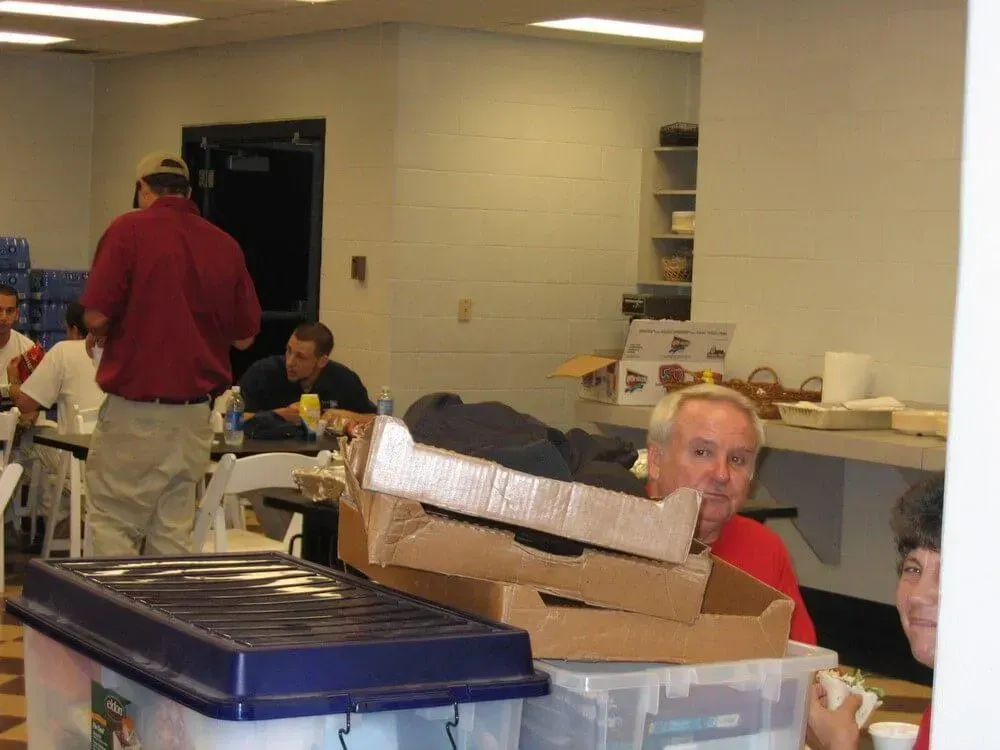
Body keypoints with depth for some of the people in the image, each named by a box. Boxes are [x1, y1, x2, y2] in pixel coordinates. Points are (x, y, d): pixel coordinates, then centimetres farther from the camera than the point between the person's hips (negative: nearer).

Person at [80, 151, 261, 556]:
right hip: (195, 414, 4)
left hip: (135, 409, -4)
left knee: (111, 525, 4)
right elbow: (244, 336, 10)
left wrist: (100, 337, 9)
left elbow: (96, 315, -12)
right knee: (173, 532, 11)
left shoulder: (129, 229, -7)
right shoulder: (225, 244, 5)